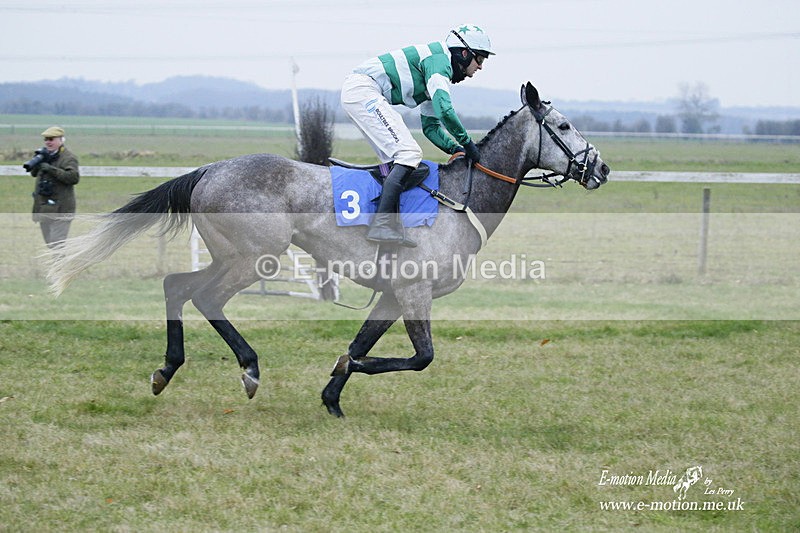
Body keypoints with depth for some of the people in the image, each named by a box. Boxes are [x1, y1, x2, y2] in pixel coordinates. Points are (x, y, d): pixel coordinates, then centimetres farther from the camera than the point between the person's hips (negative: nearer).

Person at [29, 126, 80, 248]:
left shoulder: (68, 158, -9)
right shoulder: (46, 155, 16)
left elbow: (74, 177, -22)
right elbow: (34, 173, 15)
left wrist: (51, 169, -25)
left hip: (59, 209, -8)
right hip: (43, 208, 8)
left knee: (57, 244, -13)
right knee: (50, 244, 15)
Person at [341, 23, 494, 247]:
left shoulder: (440, 71, 23)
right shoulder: (439, 59, -8)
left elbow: (431, 126, 26)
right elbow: (444, 110, -22)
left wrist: (456, 149, 11)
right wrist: (467, 143, -11)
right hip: (362, 90, -11)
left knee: (396, 161, 11)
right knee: (409, 153, -17)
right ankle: (382, 225, -26)